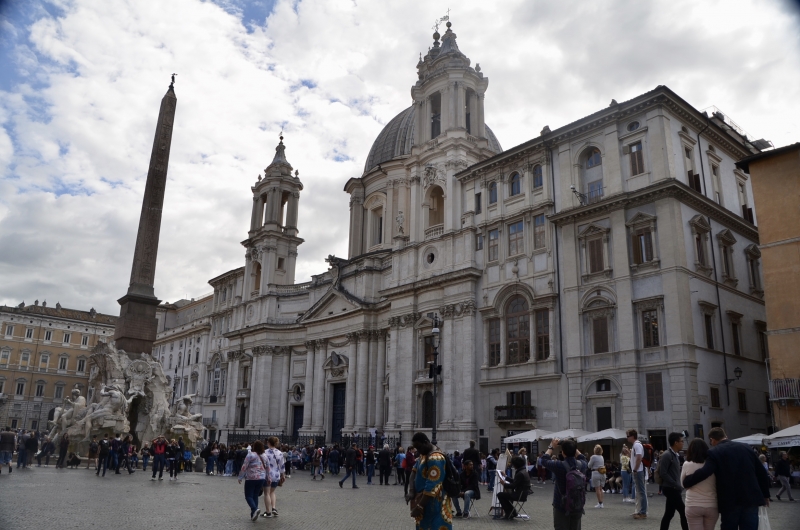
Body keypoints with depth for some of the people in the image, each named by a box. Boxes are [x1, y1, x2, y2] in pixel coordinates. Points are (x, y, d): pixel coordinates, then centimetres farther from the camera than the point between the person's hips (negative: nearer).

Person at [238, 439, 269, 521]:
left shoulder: (250, 455, -10)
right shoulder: (264, 456, 9)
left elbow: (244, 467, -11)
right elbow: (268, 469, 14)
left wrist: (240, 477, -3)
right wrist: (266, 478, 24)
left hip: (251, 478, -6)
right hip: (261, 479, 6)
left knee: (248, 496, 1)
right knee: (255, 496, 14)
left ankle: (255, 509, -22)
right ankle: (253, 515, 13)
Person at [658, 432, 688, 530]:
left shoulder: (676, 455, 14)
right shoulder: (667, 455, -15)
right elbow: (663, 473, -20)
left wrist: (678, 485, 8)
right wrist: (676, 485, -20)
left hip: (673, 489, 9)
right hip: (671, 489, -9)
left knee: (669, 514, 10)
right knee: (683, 513, -8)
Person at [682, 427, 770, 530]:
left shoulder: (714, 452, -6)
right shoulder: (745, 448, 9)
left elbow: (704, 472, -21)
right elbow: (761, 473, 13)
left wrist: (686, 481, -6)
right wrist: (765, 494, 23)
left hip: (729, 502, -3)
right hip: (750, 499, 4)